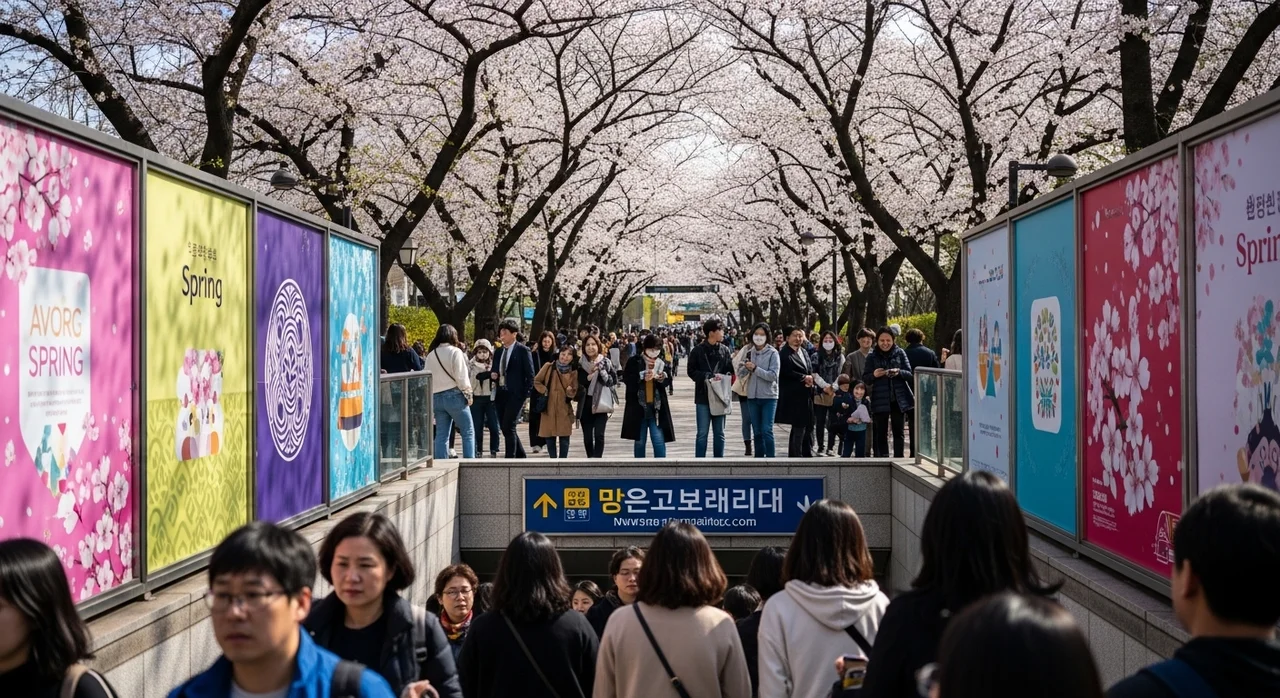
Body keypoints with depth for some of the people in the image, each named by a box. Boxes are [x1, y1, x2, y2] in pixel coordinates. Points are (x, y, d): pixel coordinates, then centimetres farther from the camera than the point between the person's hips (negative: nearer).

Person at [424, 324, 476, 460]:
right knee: (468, 432, 2)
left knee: (441, 435, 7)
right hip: (455, 395, -5)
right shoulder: (455, 352, -7)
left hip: (437, 397, 5)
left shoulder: (431, 355, 8)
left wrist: (431, 399, 12)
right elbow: (462, 377, -10)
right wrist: (468, 394, 0)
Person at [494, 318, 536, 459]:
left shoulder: (523, 350, -4)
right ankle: (520, 455, 23)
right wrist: (493, 375, 0)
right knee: (505, 428, 9)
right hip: (501, 394, 7)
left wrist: (526, 395, -12)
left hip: (515, 394, -7)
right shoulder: (499, 352, 15)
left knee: (508, 427, -12)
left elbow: (530, 375, -6)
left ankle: (510, 458, -6)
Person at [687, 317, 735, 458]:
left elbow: (730, 370, 4)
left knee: (719, 433, 9)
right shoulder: (698, 351, -4)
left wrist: (722, 377, -16)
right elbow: (691, 371, -6)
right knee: (702, 433, 0)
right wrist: (710, 376, -15)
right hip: (703, 396, -3)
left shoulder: (725, 350, 4)